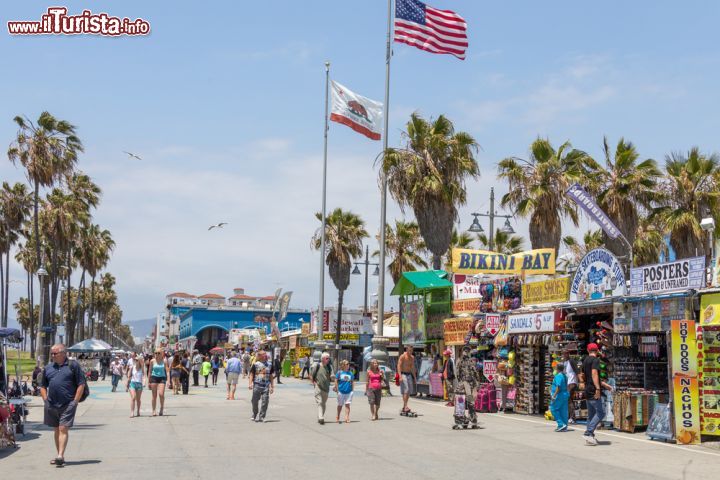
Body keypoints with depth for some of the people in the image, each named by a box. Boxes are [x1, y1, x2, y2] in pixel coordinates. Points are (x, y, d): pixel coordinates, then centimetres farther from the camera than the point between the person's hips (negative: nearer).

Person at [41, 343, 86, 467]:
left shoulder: (73, 365, -2)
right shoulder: (48, 368, 12)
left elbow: (81, 384, -4)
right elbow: (43, 386, 20)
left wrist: (75, 401, -9)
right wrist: (45, 400, 7)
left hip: (68, 405, -5)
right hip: (52, 405, 5)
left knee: (63, 429, -10)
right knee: (57, 430, 11)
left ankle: (60, 455, -14)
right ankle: (60, 456, 19)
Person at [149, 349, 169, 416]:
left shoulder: (164, 361, 1)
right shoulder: (152, 361, 4)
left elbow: (167, 371, -1)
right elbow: (150, 371, 9)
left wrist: (168, 380, -12)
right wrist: (149, 382, 8)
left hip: (162, 378, -1)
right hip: (154, 378, 1)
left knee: (161, 394, -14)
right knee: (154, 395, 2)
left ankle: (162, 408, 9)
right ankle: (154, 411, 10)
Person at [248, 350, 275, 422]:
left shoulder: (269, 364, 10)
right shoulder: (256, 364, 0)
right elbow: (252, 375, 1)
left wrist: (272, 386, 16)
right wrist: (250, 384, -10)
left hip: (266, 386, 2)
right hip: (257, 385, -2)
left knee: (265, 402, -5)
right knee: (255, 401, 6)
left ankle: (261, 417, 4)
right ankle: (254, 415, 25)